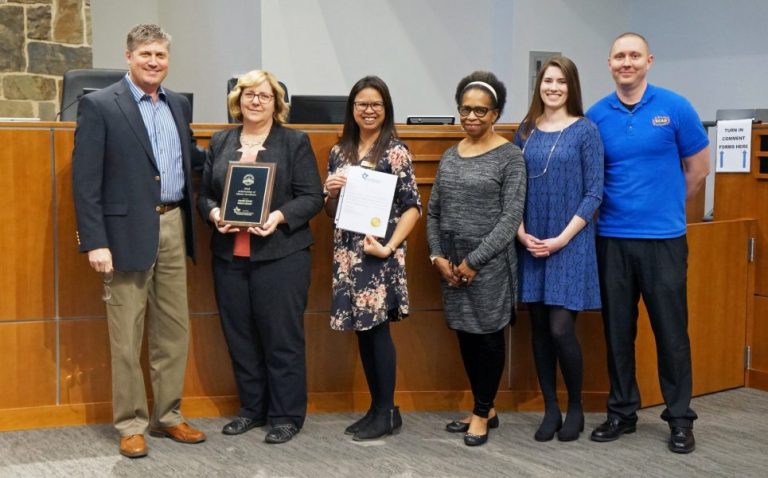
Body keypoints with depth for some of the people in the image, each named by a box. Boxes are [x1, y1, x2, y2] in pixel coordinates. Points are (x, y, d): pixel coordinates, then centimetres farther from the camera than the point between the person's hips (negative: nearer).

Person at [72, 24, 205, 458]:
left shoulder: (179, 105, 12)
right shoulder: (99, 105, -6)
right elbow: (86, 180, -10)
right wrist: (95, 241, -15)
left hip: (174, 227, 6)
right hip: (128, 231, -6)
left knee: (174, 329, 11)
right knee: (127, 336, 3)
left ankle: (168, 416, 24)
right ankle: (131, 424, 15)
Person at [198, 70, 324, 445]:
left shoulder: (296, 142, 2)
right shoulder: (220, 143, 13)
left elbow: (312, 197, -3)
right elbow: (204, 194, 13)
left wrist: (280, 216, -18)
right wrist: (214, 213, -8)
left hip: (280, 256, -4)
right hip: (229, 256, 4)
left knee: (282, 338, 1)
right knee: (239, 338, 9)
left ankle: (287, 416, 12)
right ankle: (252, 409, 24)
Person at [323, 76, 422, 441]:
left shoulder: (395, 151, -5)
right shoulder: (340, 152, 12)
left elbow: (412, 207, -8)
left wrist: (390, 246, -16)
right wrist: (331, 193, -5)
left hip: (378, 252, -5)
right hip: (347, 252, 6)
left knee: (378, 327, -3)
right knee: (362, 330, 9)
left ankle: (388, 412, 8)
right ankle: (377, 408, 20)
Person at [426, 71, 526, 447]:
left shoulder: (510, 156, -7)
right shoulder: (450, 156, 10)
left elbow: (511, 217, -12)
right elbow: (433, 211, 12)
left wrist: (475, 260, -14)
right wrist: (438, 256, -2)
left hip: (489, 262, -5)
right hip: (451, 264, 6)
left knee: (488, 336, 5)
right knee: (465, 336, 12)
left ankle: (483, 413, 19)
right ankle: (485, 408, 27)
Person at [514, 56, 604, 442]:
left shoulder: (585, 131, -2)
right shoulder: (526, 130, 9)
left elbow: (594, 192, -5)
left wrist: (563, 238, -12)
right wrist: (521, 232, -4)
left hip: (570, 243, -4)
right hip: (532, 244, 4)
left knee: (561, 328, -8)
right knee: (539, 328, 7)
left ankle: (575, 408, 13)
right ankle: (550, 409, 19)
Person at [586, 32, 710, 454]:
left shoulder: (675, 108, -2)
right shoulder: (596, 116, 3)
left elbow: (698, 167, 7)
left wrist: (665, 206, 12)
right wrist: (618, 207, 5)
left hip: (663, 238, -2)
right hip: (612, 238, 2)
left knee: (671, 330, 3)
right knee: (617, 330, 9)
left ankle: (680, 418, 16)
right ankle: (622, 411, 22)